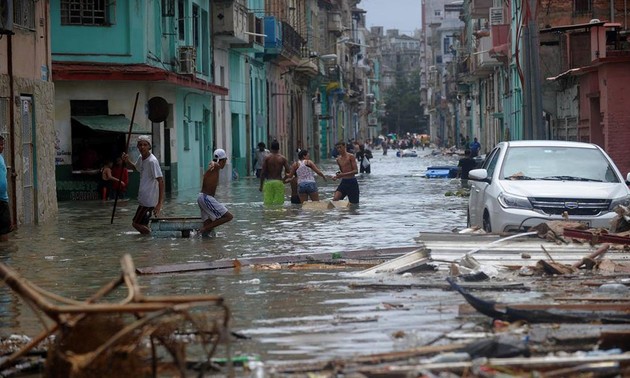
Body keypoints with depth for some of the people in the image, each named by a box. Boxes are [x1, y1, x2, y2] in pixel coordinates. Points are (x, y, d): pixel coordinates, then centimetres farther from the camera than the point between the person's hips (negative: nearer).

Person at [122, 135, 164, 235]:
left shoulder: (152, 161, -19)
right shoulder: (141, 158, 8)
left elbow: (161, 181, -23)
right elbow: (135, 167, 32)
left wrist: (160, 203, -29)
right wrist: (127, 161, 8)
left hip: (149, 199, -9)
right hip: (143, 198, 9)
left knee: (136, 223, -4)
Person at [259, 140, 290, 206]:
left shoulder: (267, 158, -1)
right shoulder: (283, 158, 1)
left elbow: (263, 173, -2)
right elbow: (288, 172, -3)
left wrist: (261, 185, 4)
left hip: (268, 183, 0)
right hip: (279, 182, 0)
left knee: (268, 203, 2)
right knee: (279, 203, 2)